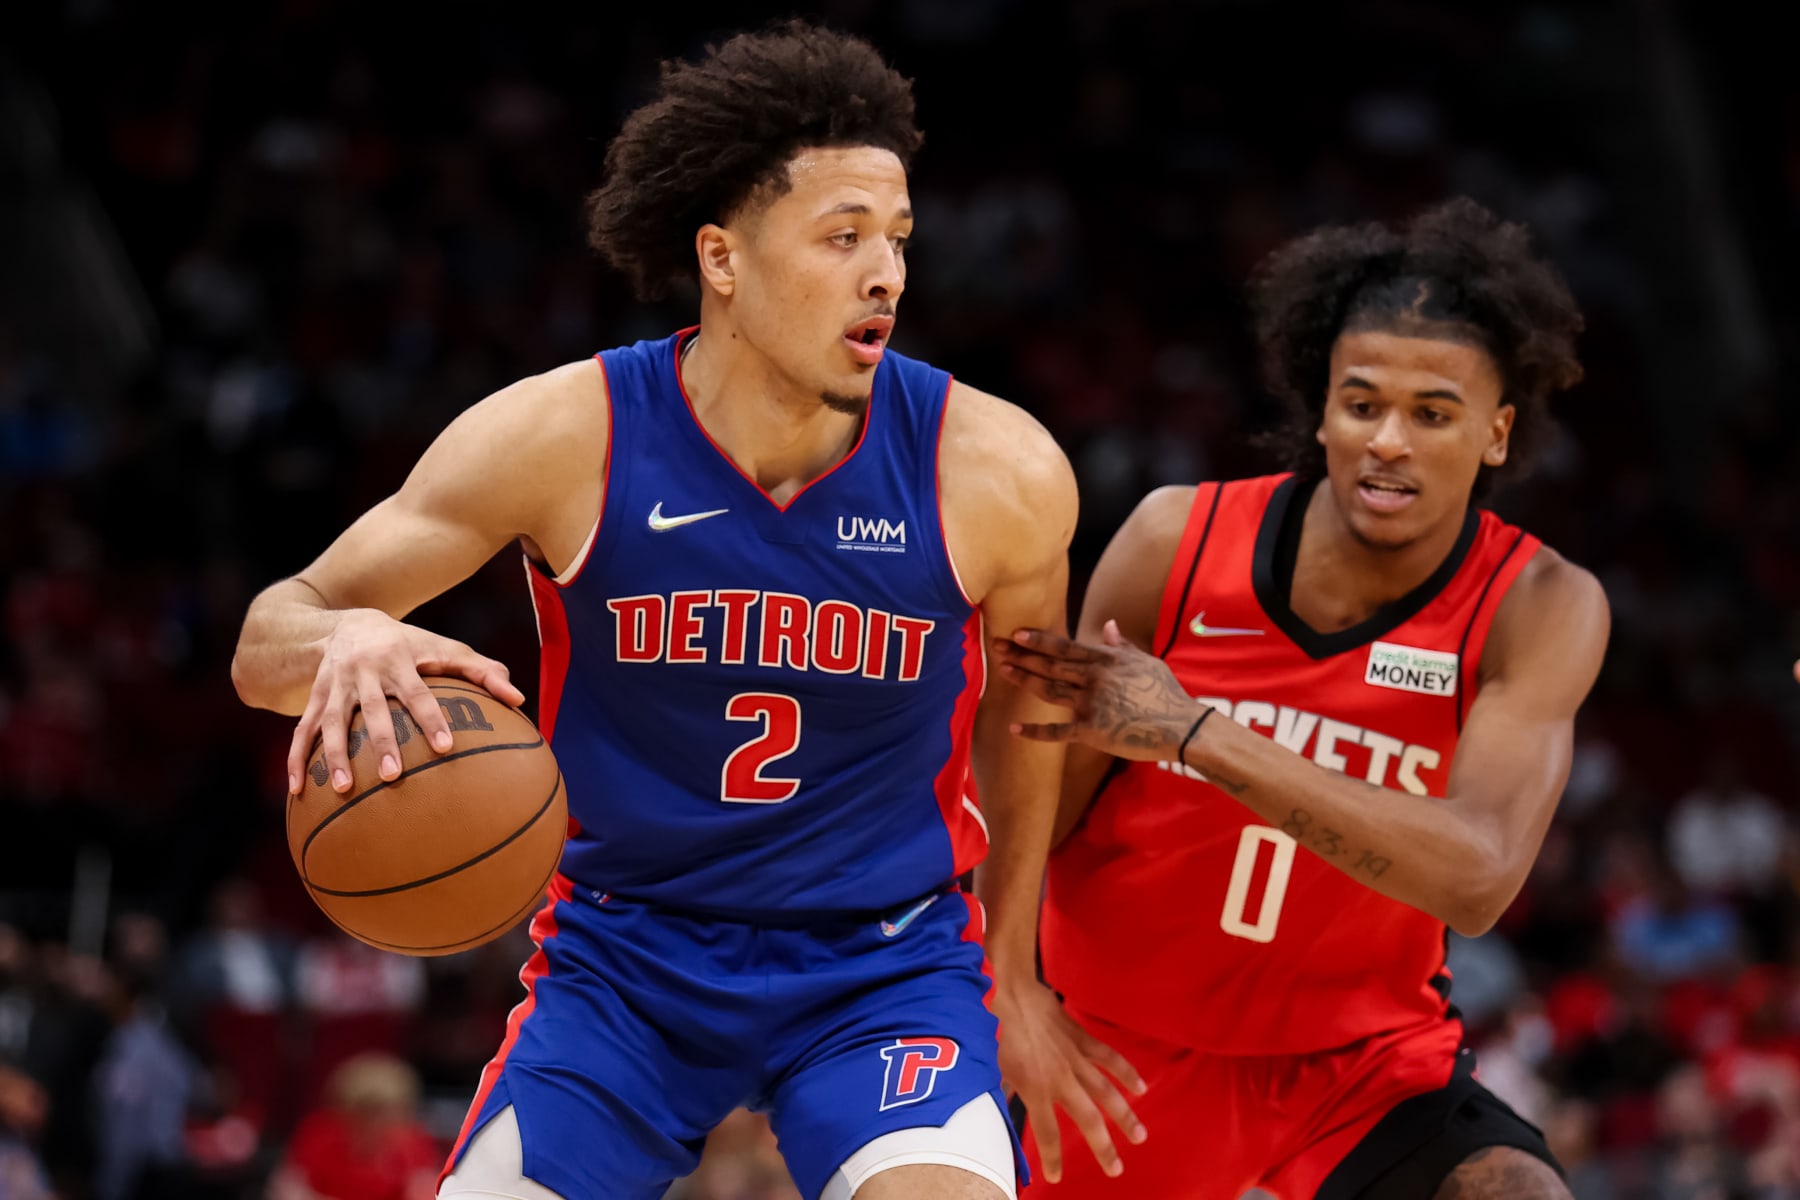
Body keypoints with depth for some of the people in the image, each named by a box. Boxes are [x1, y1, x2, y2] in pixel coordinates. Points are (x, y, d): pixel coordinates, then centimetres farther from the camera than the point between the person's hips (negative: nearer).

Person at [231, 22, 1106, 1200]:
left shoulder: (994, 472, -13)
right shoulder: (564, 438, -14)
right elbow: (266, 645, -11)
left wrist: (1012, 964, 16)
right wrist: (346, 641, -36)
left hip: (885, 961, -1)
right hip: (628, 952, 1)